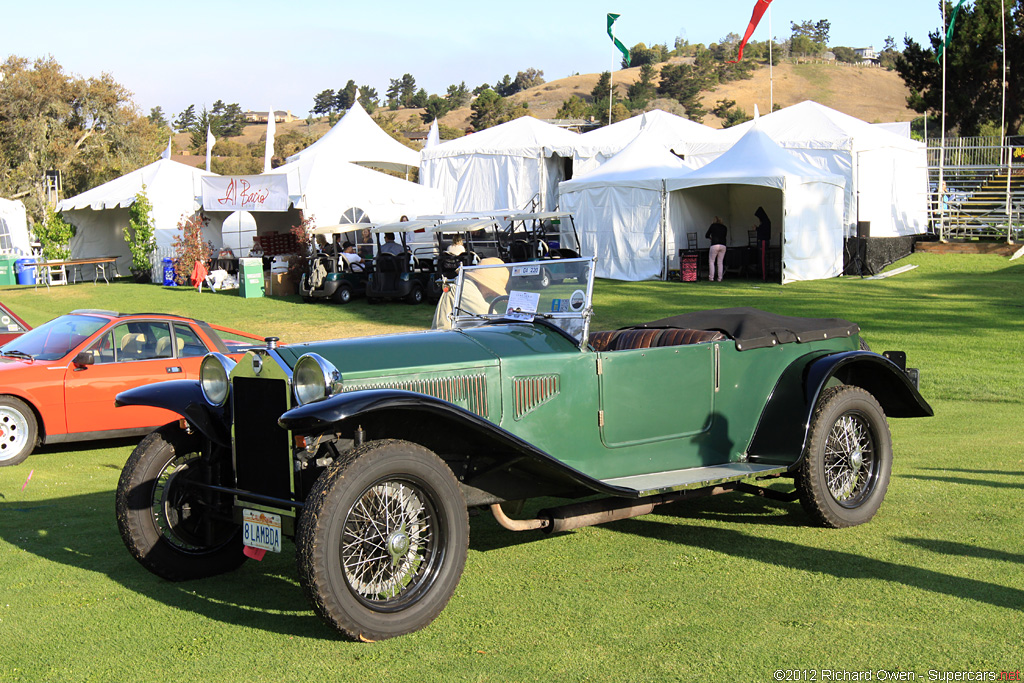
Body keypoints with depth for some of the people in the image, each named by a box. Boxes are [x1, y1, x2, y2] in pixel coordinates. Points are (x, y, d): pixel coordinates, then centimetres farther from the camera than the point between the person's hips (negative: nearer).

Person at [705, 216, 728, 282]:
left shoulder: (713, 225, 5)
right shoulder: (724, 227, 15)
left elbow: (706, 235, 10)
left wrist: (711, 237, 31)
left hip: (715, 245, -4)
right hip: (723, 246, 4)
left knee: (711, 261, 4)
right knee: (720, 262, 9)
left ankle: (711, 278, -1)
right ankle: (720, 278, 5)